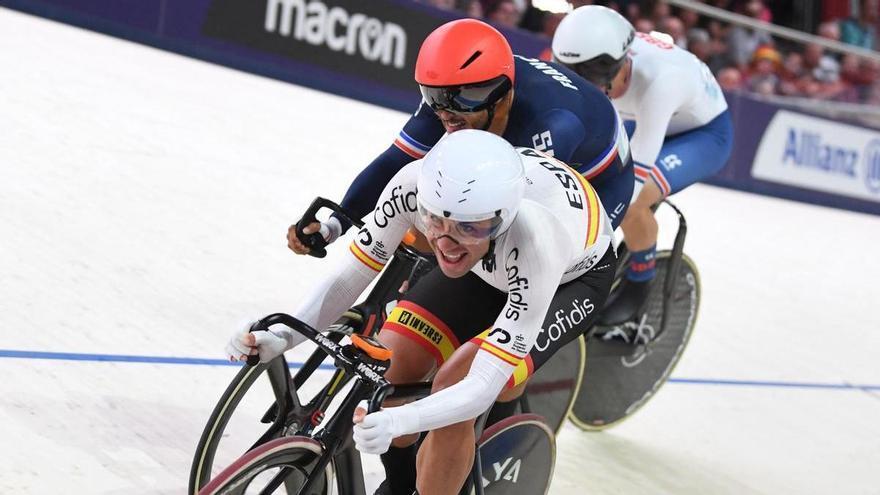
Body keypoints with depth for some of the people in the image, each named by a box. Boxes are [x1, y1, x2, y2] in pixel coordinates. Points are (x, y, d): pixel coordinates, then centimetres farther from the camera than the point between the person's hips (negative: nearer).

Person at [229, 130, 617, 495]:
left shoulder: (534, 239, -44)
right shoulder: (414, 184, -34)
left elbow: (483, 386, -44)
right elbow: (349, 276, -21)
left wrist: (397, 421, -61)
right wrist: (283, 336, -37)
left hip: (571, 278, -4)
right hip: (487, 266, 4)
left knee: (456, 384, -25)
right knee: (389, 363, -13)